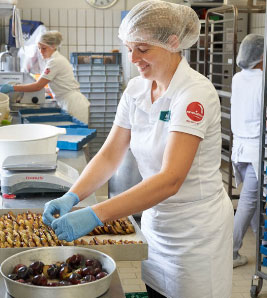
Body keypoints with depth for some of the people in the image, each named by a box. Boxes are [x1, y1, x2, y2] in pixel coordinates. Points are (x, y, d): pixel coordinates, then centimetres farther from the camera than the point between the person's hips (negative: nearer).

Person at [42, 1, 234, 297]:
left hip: (196, 229, -6)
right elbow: (109, 155, 1)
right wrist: (71, 197, -17)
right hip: (155, 220, 6)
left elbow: (171, 179, -31)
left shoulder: (195, 93, -22)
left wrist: (95, 215, -37)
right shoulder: (136, 89, 0)